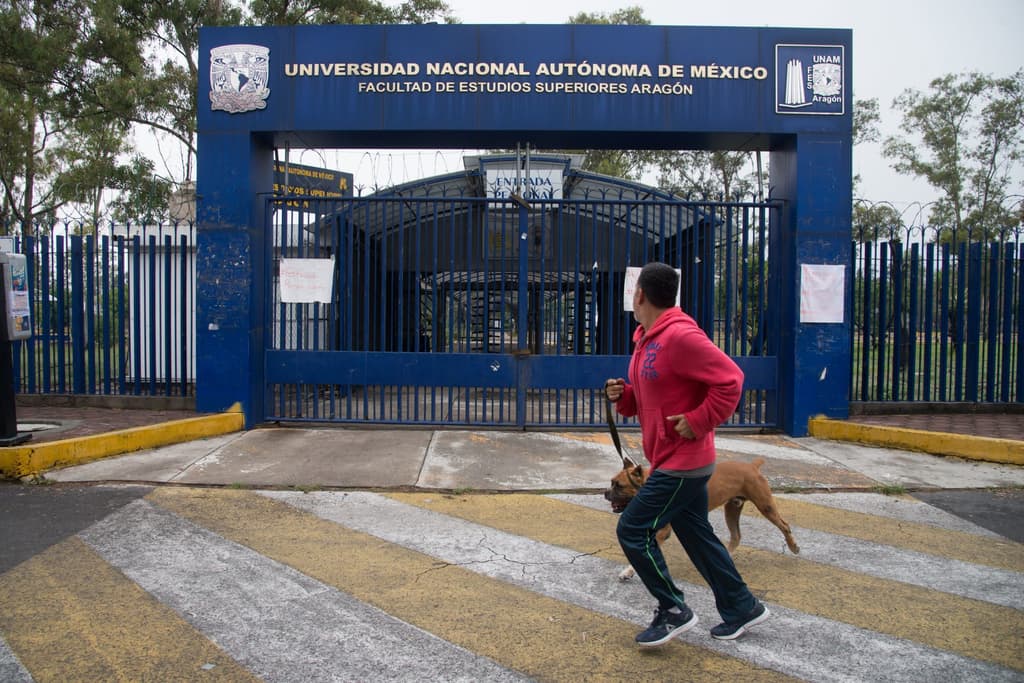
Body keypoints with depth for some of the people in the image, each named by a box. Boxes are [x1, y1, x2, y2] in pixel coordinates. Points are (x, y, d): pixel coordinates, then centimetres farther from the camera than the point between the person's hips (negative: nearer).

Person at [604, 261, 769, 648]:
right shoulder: (646, 340, 10)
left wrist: (698, 422, -22)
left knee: (633, 531, -4)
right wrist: (622, 395, 1)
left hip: (682, 462, -10)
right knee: (696, 535, 18)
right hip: (674, 460, 10)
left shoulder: (680, 336, -21)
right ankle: (742, 608, 32)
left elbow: (730, 381, -22)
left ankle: (673, 611, 11)